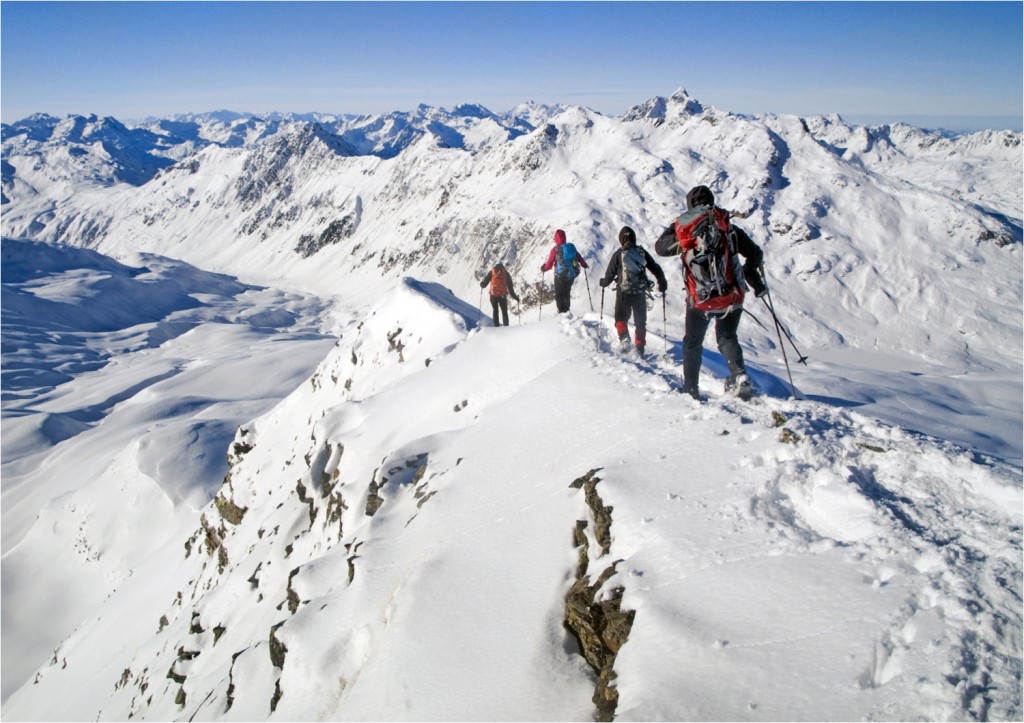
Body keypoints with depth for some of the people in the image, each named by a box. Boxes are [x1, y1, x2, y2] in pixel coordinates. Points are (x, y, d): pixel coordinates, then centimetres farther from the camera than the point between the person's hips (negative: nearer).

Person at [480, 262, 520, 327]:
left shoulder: (492, 272, 4)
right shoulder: (506, 273, 5)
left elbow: (485, 282, 5)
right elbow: (510, 286, 4)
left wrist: (482, 285, 29)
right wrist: (515, 297, 9)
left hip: (493, 295, 0)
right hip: (502, 296, 0)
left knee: (495, 310, 14)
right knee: (504, 312, 10)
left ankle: (496, 325, 6)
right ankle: (506, 326, 2)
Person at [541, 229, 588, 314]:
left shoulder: (555, 250, -13)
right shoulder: (571, 247, 0)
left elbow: (549, 264, -10)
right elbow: (579, 257, 6)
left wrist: (543, 269, 10)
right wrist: (584, 265, 25)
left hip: (560, 275, -4)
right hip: (572, 274, 4)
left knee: (559, 295, 8)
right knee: (567, 293, 22)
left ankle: (562, 311, 0)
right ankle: (567, 309, 28)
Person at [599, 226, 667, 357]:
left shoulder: (618, 254, -5)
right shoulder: (642, 252, 2)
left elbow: (610, 273, 0)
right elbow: (656, 269, 4)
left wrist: (603, 282, 20)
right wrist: (663, 284, 18)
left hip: (623, 292, -2)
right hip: (640, 292, 2)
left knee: (621, 317, 12)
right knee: (640, 321, 12)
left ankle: (624, 337, -14)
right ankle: (640, 347, 10)